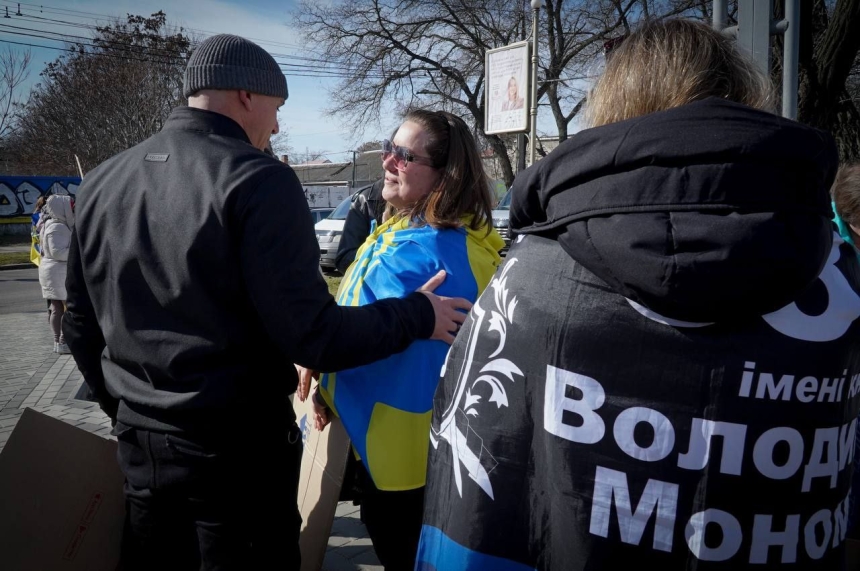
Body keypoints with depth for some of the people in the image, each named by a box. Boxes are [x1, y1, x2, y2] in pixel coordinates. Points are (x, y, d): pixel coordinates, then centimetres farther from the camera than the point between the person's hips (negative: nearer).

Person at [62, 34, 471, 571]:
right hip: (239, 445, -6)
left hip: (139, 443, 6)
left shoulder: (101, 182, 4)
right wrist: (418, 315, -8)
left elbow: (82, 328, 11)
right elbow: (311, 335, -21)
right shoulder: (258, 179, -17)